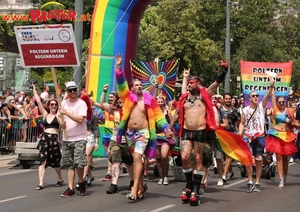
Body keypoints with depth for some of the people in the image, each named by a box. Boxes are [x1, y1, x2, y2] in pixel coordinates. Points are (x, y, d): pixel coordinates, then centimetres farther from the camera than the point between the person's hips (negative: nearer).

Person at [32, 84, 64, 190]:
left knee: (55, 162, 9)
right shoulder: (45, 114, 11)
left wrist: (59, 117, -22)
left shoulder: (58, 116, 3)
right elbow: (38, 102, 11)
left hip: (54, 139, -2)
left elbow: (63, 125, -12)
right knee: (43, 161, -7)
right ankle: (41, 183, -10)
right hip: (44, 138, 2)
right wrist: (34, 90, 11)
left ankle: (60, 179, 33)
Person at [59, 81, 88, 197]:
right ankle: (70, 188, 9)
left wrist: (66, 112, -21)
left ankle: (81, 181, 12)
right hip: (66, 138, 5)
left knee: (78, 162, -14)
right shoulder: (63, 103, 10)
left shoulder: (81, 103, -8)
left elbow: (80, 119, -20)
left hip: (79, 138, -5)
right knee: (69, 164, 5)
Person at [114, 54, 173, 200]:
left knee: (138, 157, -15)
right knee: (136, 159, 10)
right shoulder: (128, 97, 6)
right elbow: (121, 83, -2)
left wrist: (166, 128, -4)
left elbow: (158, 115, 5)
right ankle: (141, 186, 21)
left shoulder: (148, 99, 4)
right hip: (130, 132, 3)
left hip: (143, 132, -3)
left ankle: (134, 189, -20)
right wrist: (118, 67, -13)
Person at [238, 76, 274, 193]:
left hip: (259, 137, 0)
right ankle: (250, 182, 3)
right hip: (248, 137, 0)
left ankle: (257, 183, 9)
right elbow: (242, 124, 8)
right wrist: (239, 134, -8)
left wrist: (271, 86, -27)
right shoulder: (245, 110, 6)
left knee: (259, 160, 2)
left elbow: (267, 96, -12)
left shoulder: (261, 106, 3)